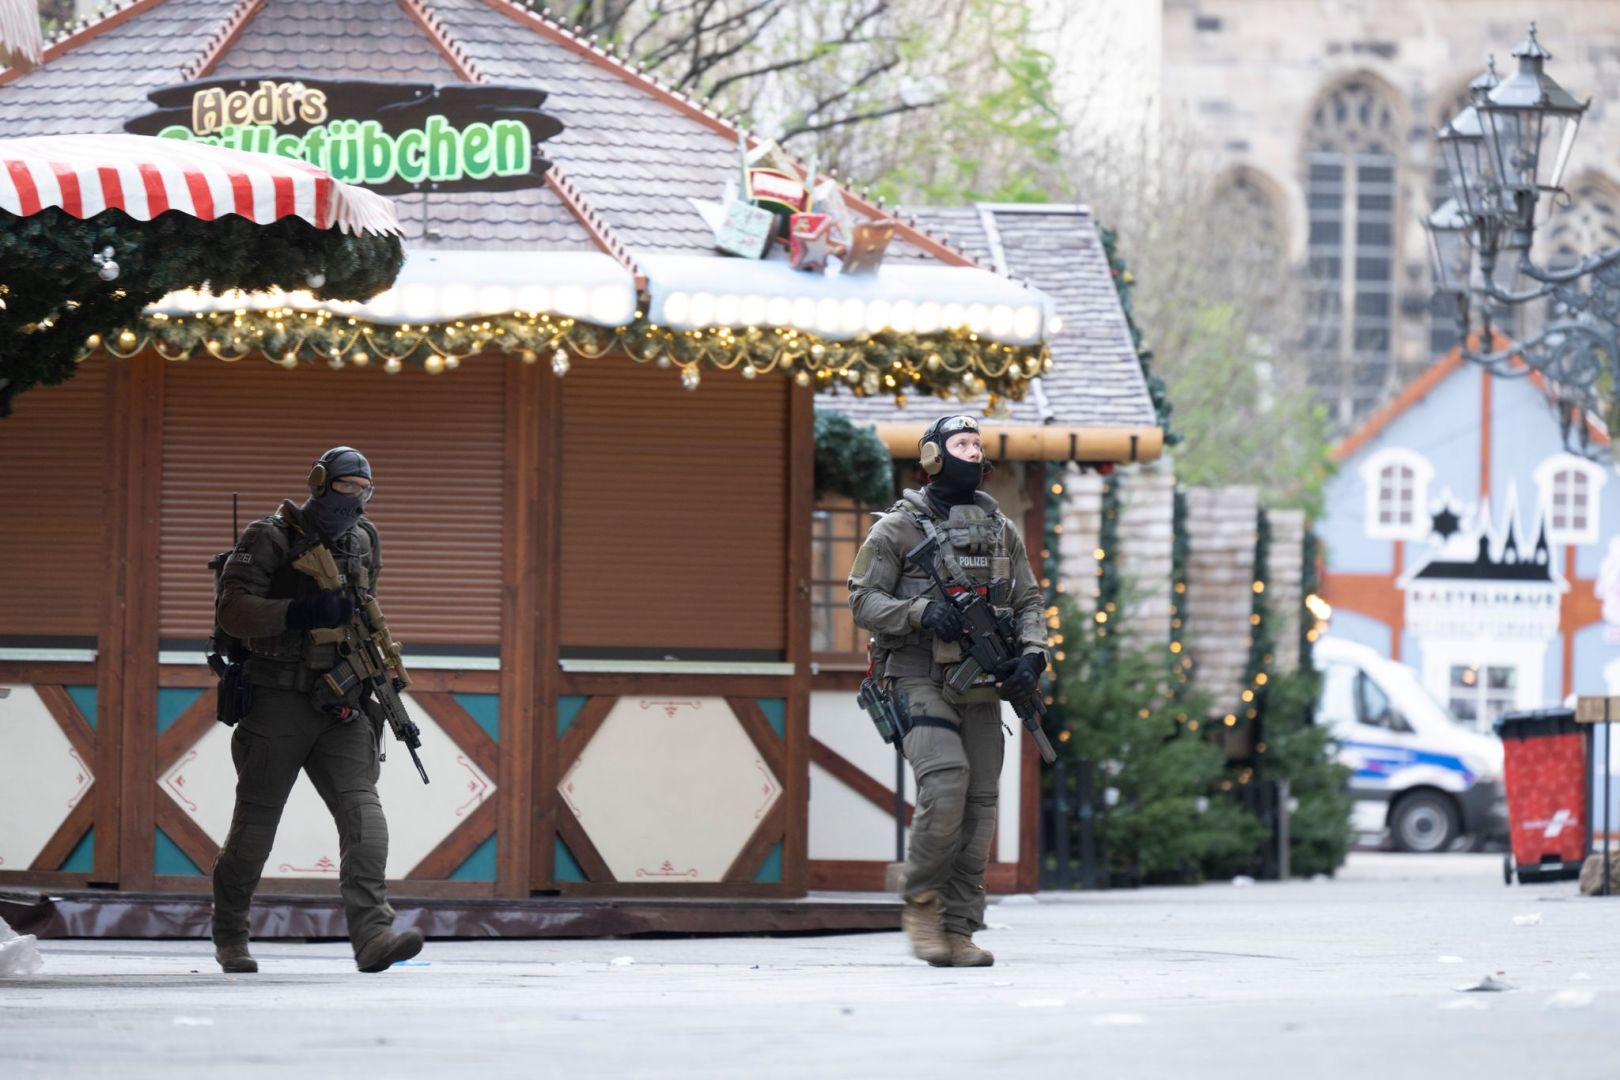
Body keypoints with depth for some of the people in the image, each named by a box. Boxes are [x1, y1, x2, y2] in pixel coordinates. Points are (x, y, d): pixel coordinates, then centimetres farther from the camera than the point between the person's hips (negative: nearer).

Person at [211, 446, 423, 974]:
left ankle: (372, 934, -26)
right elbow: (232, 609, -17)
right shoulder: (270, 539, -6)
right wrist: (301, 612, -26)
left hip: (339, 706, 4)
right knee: (256, 822, 4)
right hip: (278, 703, -4)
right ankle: (229, 937, 21)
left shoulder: (363, 541, 13)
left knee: (361, 809, -14)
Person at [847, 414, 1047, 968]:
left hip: (981, 687, 5)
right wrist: (921, 611, -19)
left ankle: (959, 929, 3)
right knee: (945, 784, -23)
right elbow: (863, 600, -2)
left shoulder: (1002, 530, 15)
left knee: (980, 804, -1)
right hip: (921, 682, -5)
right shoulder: (898, 527, 1)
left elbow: (1028, 602, 17)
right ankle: (922, 901, -4)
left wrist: (1032, 653, -3)